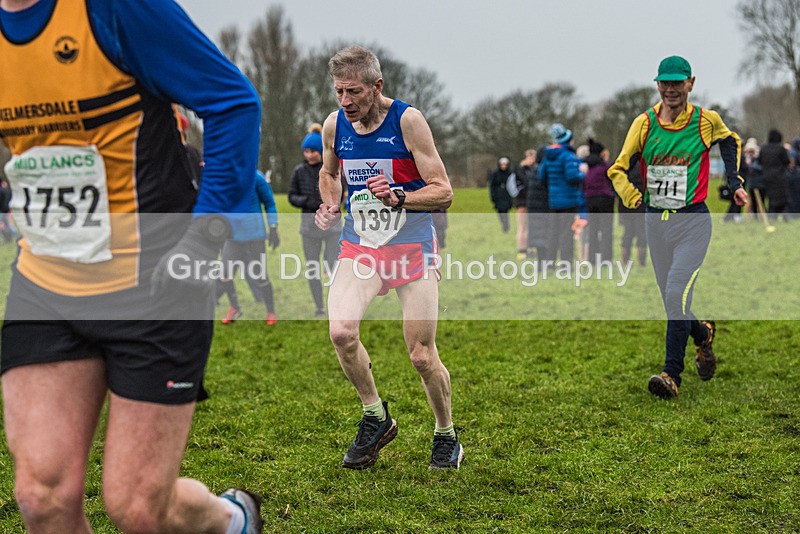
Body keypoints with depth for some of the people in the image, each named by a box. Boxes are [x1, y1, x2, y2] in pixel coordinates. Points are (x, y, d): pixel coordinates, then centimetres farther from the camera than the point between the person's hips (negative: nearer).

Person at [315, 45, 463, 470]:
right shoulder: (334, 126, 1)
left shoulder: (407, 121, -13)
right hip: (359, 246, 3)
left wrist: (398, 198, -29)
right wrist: (331, 206, 3)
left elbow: (443, 193, -12)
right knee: (340, 331, -21)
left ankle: (446, 436, 24)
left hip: (412, 247, -3)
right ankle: (375, 417, 2)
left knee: (422, 356, -2)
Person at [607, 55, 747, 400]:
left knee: (676, 296, -17)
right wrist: (633, 197, -13)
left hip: (692, 220, -3)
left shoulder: (706, 121, -3)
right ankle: (703, 334, 43)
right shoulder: (645, 123, 0)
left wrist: (735, 183, 12)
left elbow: (730, 142, 19)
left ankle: (672, 375, -14)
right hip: (655, 221, 4)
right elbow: (618, 168, 2)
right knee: (672, 301, 12)